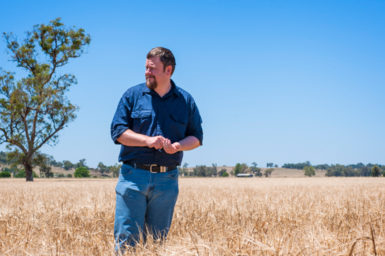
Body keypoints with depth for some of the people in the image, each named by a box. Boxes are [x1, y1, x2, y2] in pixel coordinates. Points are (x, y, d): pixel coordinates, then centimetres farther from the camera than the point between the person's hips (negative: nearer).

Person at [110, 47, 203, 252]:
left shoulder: (186, 101, 10)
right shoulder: (132, 95, 6)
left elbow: (196, 137, 13)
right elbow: (117, 131, 1)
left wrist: (178, 146, -9)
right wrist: (147, 140, -14)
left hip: (167, 180, 2)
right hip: (133, 175, -1)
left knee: (158, 239, 7)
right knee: (126, 237, -6)